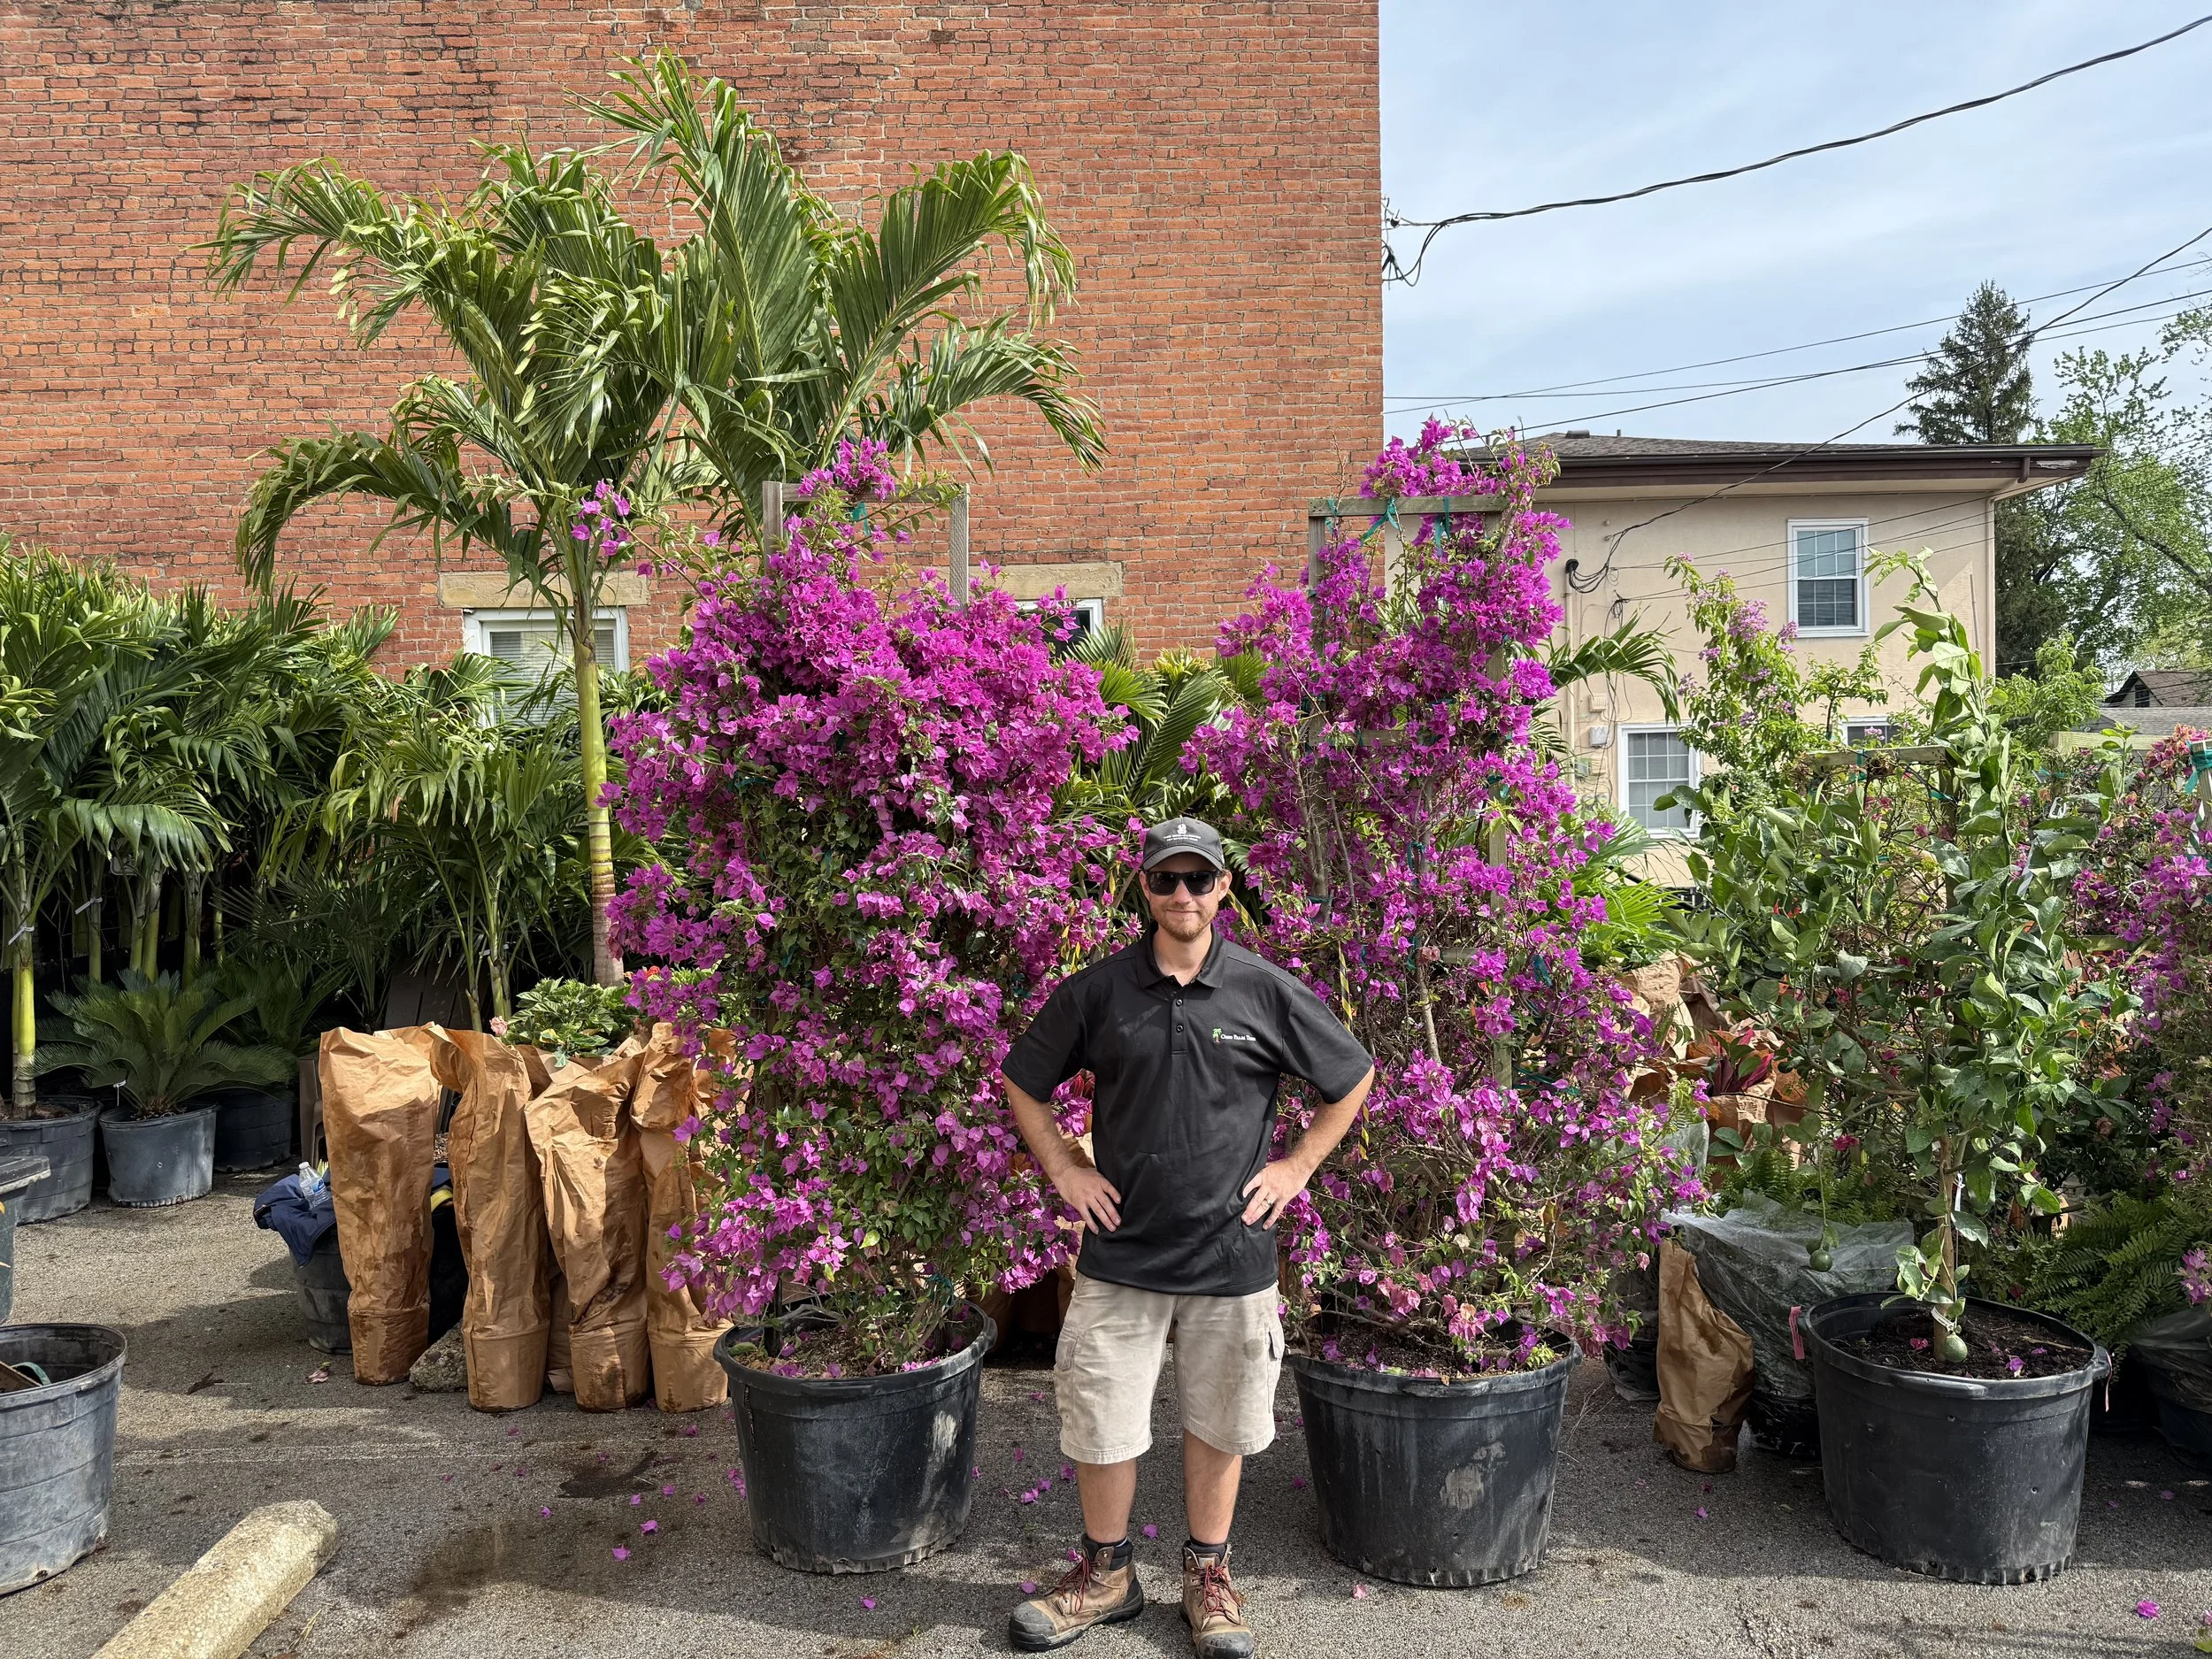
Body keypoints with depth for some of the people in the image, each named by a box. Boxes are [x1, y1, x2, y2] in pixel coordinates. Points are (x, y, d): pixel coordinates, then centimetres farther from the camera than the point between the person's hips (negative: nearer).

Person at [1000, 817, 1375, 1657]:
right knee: (1099, 1421, 8)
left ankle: (1208, 1575, 33)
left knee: (1219, 1422, 13)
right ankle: (1105, 1573, 30)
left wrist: (1296, 1168, 2)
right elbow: (1022, 1084, 10)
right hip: (1121, 1250, 1)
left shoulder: (1268, 993, -4)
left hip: (1231, 1251, 0)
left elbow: (1354, 1078, 7)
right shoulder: (1095, 991, -3)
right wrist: (1065, 1171, 1)